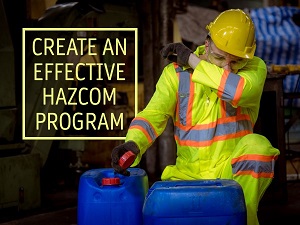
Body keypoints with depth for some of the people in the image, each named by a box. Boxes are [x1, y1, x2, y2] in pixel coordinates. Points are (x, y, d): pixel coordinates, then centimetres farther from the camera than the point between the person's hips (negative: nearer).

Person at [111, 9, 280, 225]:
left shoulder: (254, 68, -7)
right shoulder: (176, 73, -4)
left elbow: (239, 91, -31)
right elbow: (153, 114, -13)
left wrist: (193, 61, -21)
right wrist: (133, 143, -35)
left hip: (233, 169, -1)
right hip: (189, 173, 1)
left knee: (257, 145, -31)